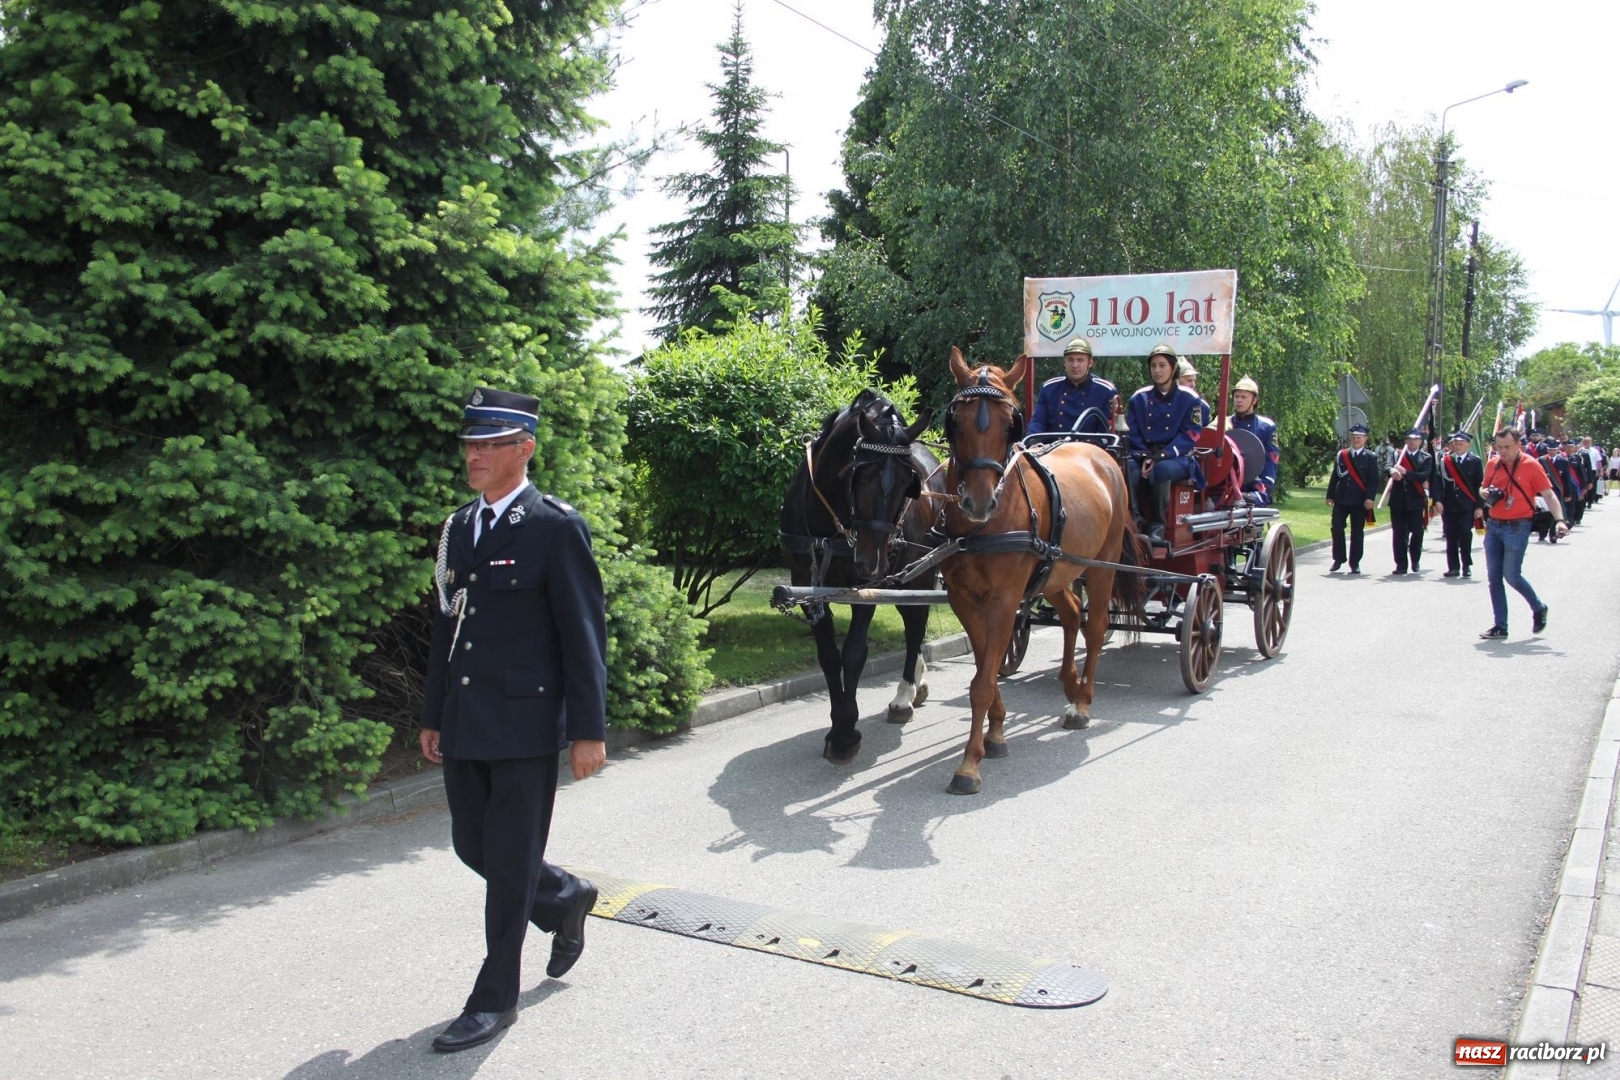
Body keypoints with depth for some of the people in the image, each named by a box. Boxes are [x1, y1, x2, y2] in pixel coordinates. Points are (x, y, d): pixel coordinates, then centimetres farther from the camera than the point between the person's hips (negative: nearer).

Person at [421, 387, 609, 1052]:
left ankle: (495, 999, 17)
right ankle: (565, 898, 41)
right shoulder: (459, 527, 11)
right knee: (473, 847, 16)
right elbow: (447, 625, 16)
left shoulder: (556, 528, -10)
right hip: (465, 725, 7)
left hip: (525, 723, -7)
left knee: (510, 862, 2)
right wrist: (434, 716, 17)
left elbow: (584, 635, -11)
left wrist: (588, 729, -12)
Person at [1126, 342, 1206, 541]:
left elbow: (1189, 437, -6)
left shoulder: (1189, 399, 1)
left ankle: (1158, 525, -26)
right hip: (1145, 456, 2)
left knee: (1161, 469, -38)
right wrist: (1144, 457, -14)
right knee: (1129, 470, -33)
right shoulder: (1139, 398, 10)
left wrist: (1160, 457, -18)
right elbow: (1133, 434, 6)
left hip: (1177, 459, -2)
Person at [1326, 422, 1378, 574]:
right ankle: (1338, 559, 13)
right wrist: (1330, 495, 6)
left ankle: (1355, 563, 10)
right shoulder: (1341, 455, 10)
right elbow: (1334, 476, 10)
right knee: (1337, 528, -1)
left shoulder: (1371, 457, 2)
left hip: (1360, 501, -2)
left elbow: (1373, 480, -5)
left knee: (1357, 532, 3)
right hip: (1341, 499, 2)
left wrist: (1369, 498, -15)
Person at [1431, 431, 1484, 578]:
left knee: (1465, 535, -8)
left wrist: (1480, 506, -5)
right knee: (1451, 537, 3)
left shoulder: (1475, 462, 3)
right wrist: (1437, 500, -11)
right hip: (1448, 505, 2)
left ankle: (1466, 566, 5)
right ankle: (1453, 567, 9)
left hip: (1467, 507, -2)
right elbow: (1438, 481, 2)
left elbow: (1480, 485, 1)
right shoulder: (1445, 461, 8)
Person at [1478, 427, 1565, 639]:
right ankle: (1500, 626, 11)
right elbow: (1483, 489, 22)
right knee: (1494, 577, 4)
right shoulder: (1492, 464, 7)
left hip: (1517, 528, -5)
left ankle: (1539, 608, 20)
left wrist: (1559, 520, -21)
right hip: (1493, 525, 5)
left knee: (1511, 575, -7)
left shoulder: (1530, 465, -8)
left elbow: (1548, 495, -8)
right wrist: (1484, 493, -2)